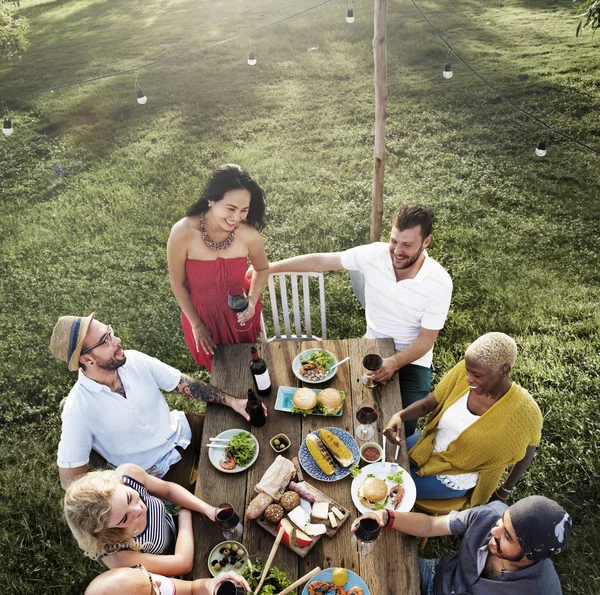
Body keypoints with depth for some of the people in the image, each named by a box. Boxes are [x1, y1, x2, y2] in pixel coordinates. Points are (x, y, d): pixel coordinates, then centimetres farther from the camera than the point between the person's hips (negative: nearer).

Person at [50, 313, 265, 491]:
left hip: (183, 429, 5)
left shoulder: (133, 360, -14)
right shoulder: (78, 408, -25)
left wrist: (231, 401, -12)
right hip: (159, 470, -4)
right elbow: (70, 480, -18)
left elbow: (183, 383, -5)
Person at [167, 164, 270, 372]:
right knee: (216, 367, 27)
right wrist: (196, 324, -6)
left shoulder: (249, 235, -25)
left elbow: (262, 269, -2)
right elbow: (177, 283, -14)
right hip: (201, 313, 0)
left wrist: (252, 301, -19)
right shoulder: (183, 232, -31)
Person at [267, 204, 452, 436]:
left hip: (411, 359, -2)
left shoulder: (440, 282, -22)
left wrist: (394, 363, -34)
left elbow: (426, 339, -16)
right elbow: (319, 261, -8)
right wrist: (268, 267, -5)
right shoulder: (374, 254, -16)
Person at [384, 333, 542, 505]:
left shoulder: (524, 410, -29)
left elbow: (526, 455, -10)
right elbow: (428, 403, -9)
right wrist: (399, 416, -28)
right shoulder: (464, 372, -20)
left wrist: (507, 488, 6)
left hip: (454, 478, -4)